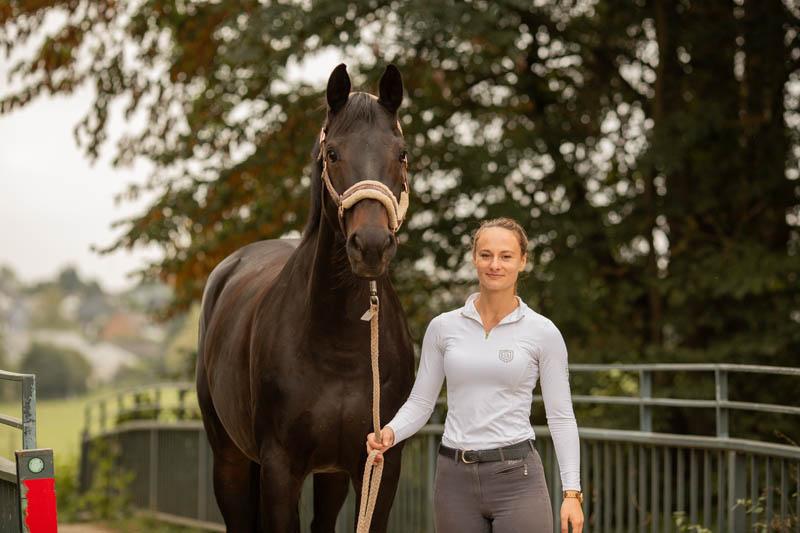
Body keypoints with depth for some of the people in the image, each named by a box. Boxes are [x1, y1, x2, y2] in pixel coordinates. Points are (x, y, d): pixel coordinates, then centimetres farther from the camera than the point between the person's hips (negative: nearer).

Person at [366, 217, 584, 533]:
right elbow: (420, 403, 7)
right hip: (455, 479, 3)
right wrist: (390, 432, -14)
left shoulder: (542, 332, -1)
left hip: (517, 477, -3)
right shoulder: (443, 327, 5)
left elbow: (560, 416, -1)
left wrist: (572, 492, -8)